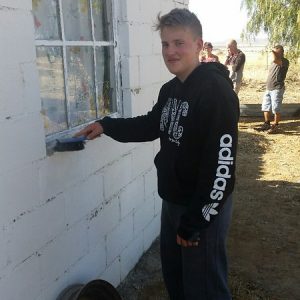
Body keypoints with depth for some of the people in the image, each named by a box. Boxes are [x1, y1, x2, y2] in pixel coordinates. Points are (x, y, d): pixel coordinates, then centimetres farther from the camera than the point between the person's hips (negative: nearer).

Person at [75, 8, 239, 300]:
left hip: (203, 208, -8)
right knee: (173, 276, 24)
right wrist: (106, 125, 9)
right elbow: (152, 125, 21)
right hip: (172, 200, 8)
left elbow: (221, 163, -25)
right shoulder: (169, 89, 6)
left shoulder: (216, 90, -22)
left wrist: (195, 220, -22)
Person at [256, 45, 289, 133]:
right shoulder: (274, 62, 16)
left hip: (277, 89, -9)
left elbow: (275, 60, -34)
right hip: (268, 88, 9)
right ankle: (267, 124, 25)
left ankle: (275, 126, 6)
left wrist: (273, 52, -16)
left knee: (276, 109, -4)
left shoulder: (285, 62, -12)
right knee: (265, 107, 13)